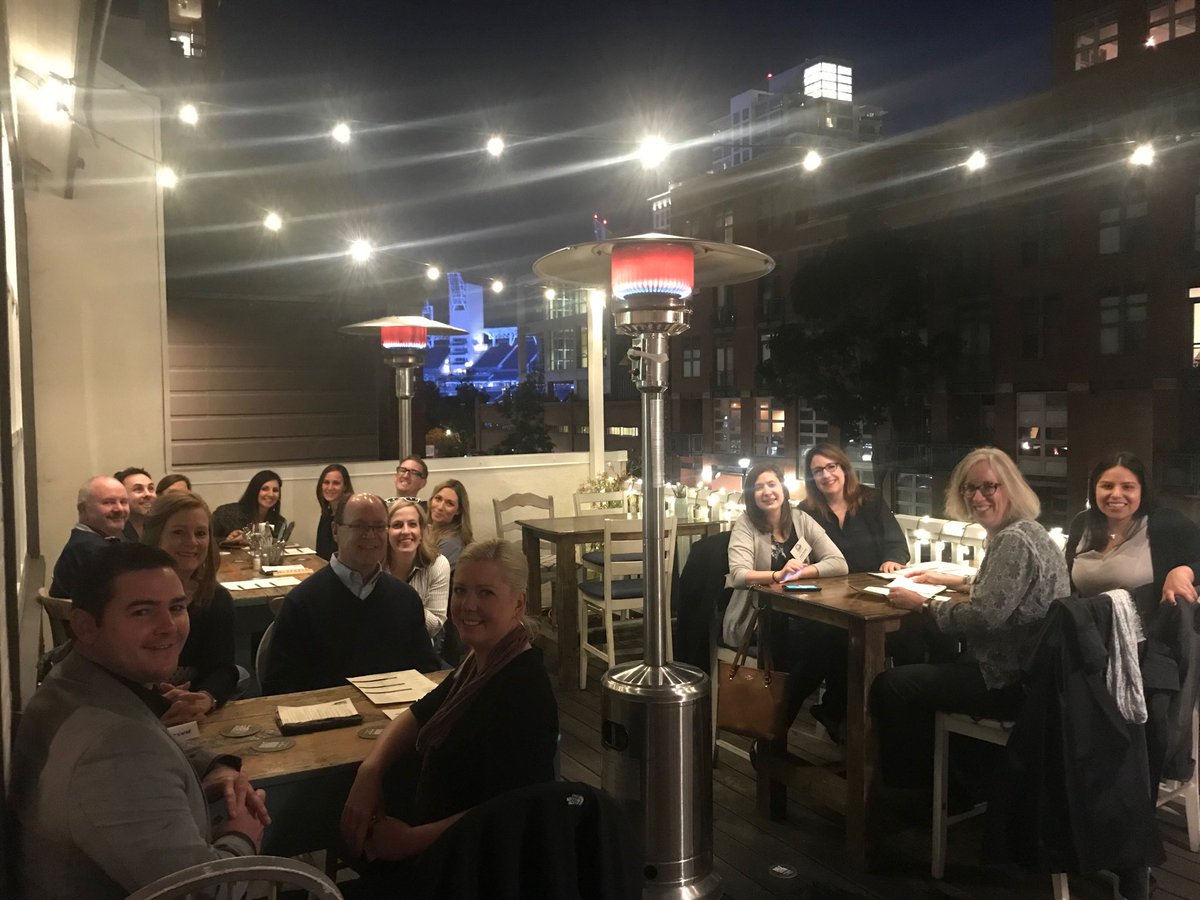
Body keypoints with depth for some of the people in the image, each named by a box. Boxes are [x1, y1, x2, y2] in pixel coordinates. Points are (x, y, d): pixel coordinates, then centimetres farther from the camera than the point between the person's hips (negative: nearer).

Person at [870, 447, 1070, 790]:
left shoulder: (1014, 540, -21)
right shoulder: (1015, 532, 11)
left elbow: (984, 617, -27)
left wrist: (923, 604, -15)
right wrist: (956, 580, 21)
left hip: (1013, 682, -11)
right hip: (1023, 669, 11)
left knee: (890, 686, -13)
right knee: (917, 656, 25)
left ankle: (909, 785, 7)